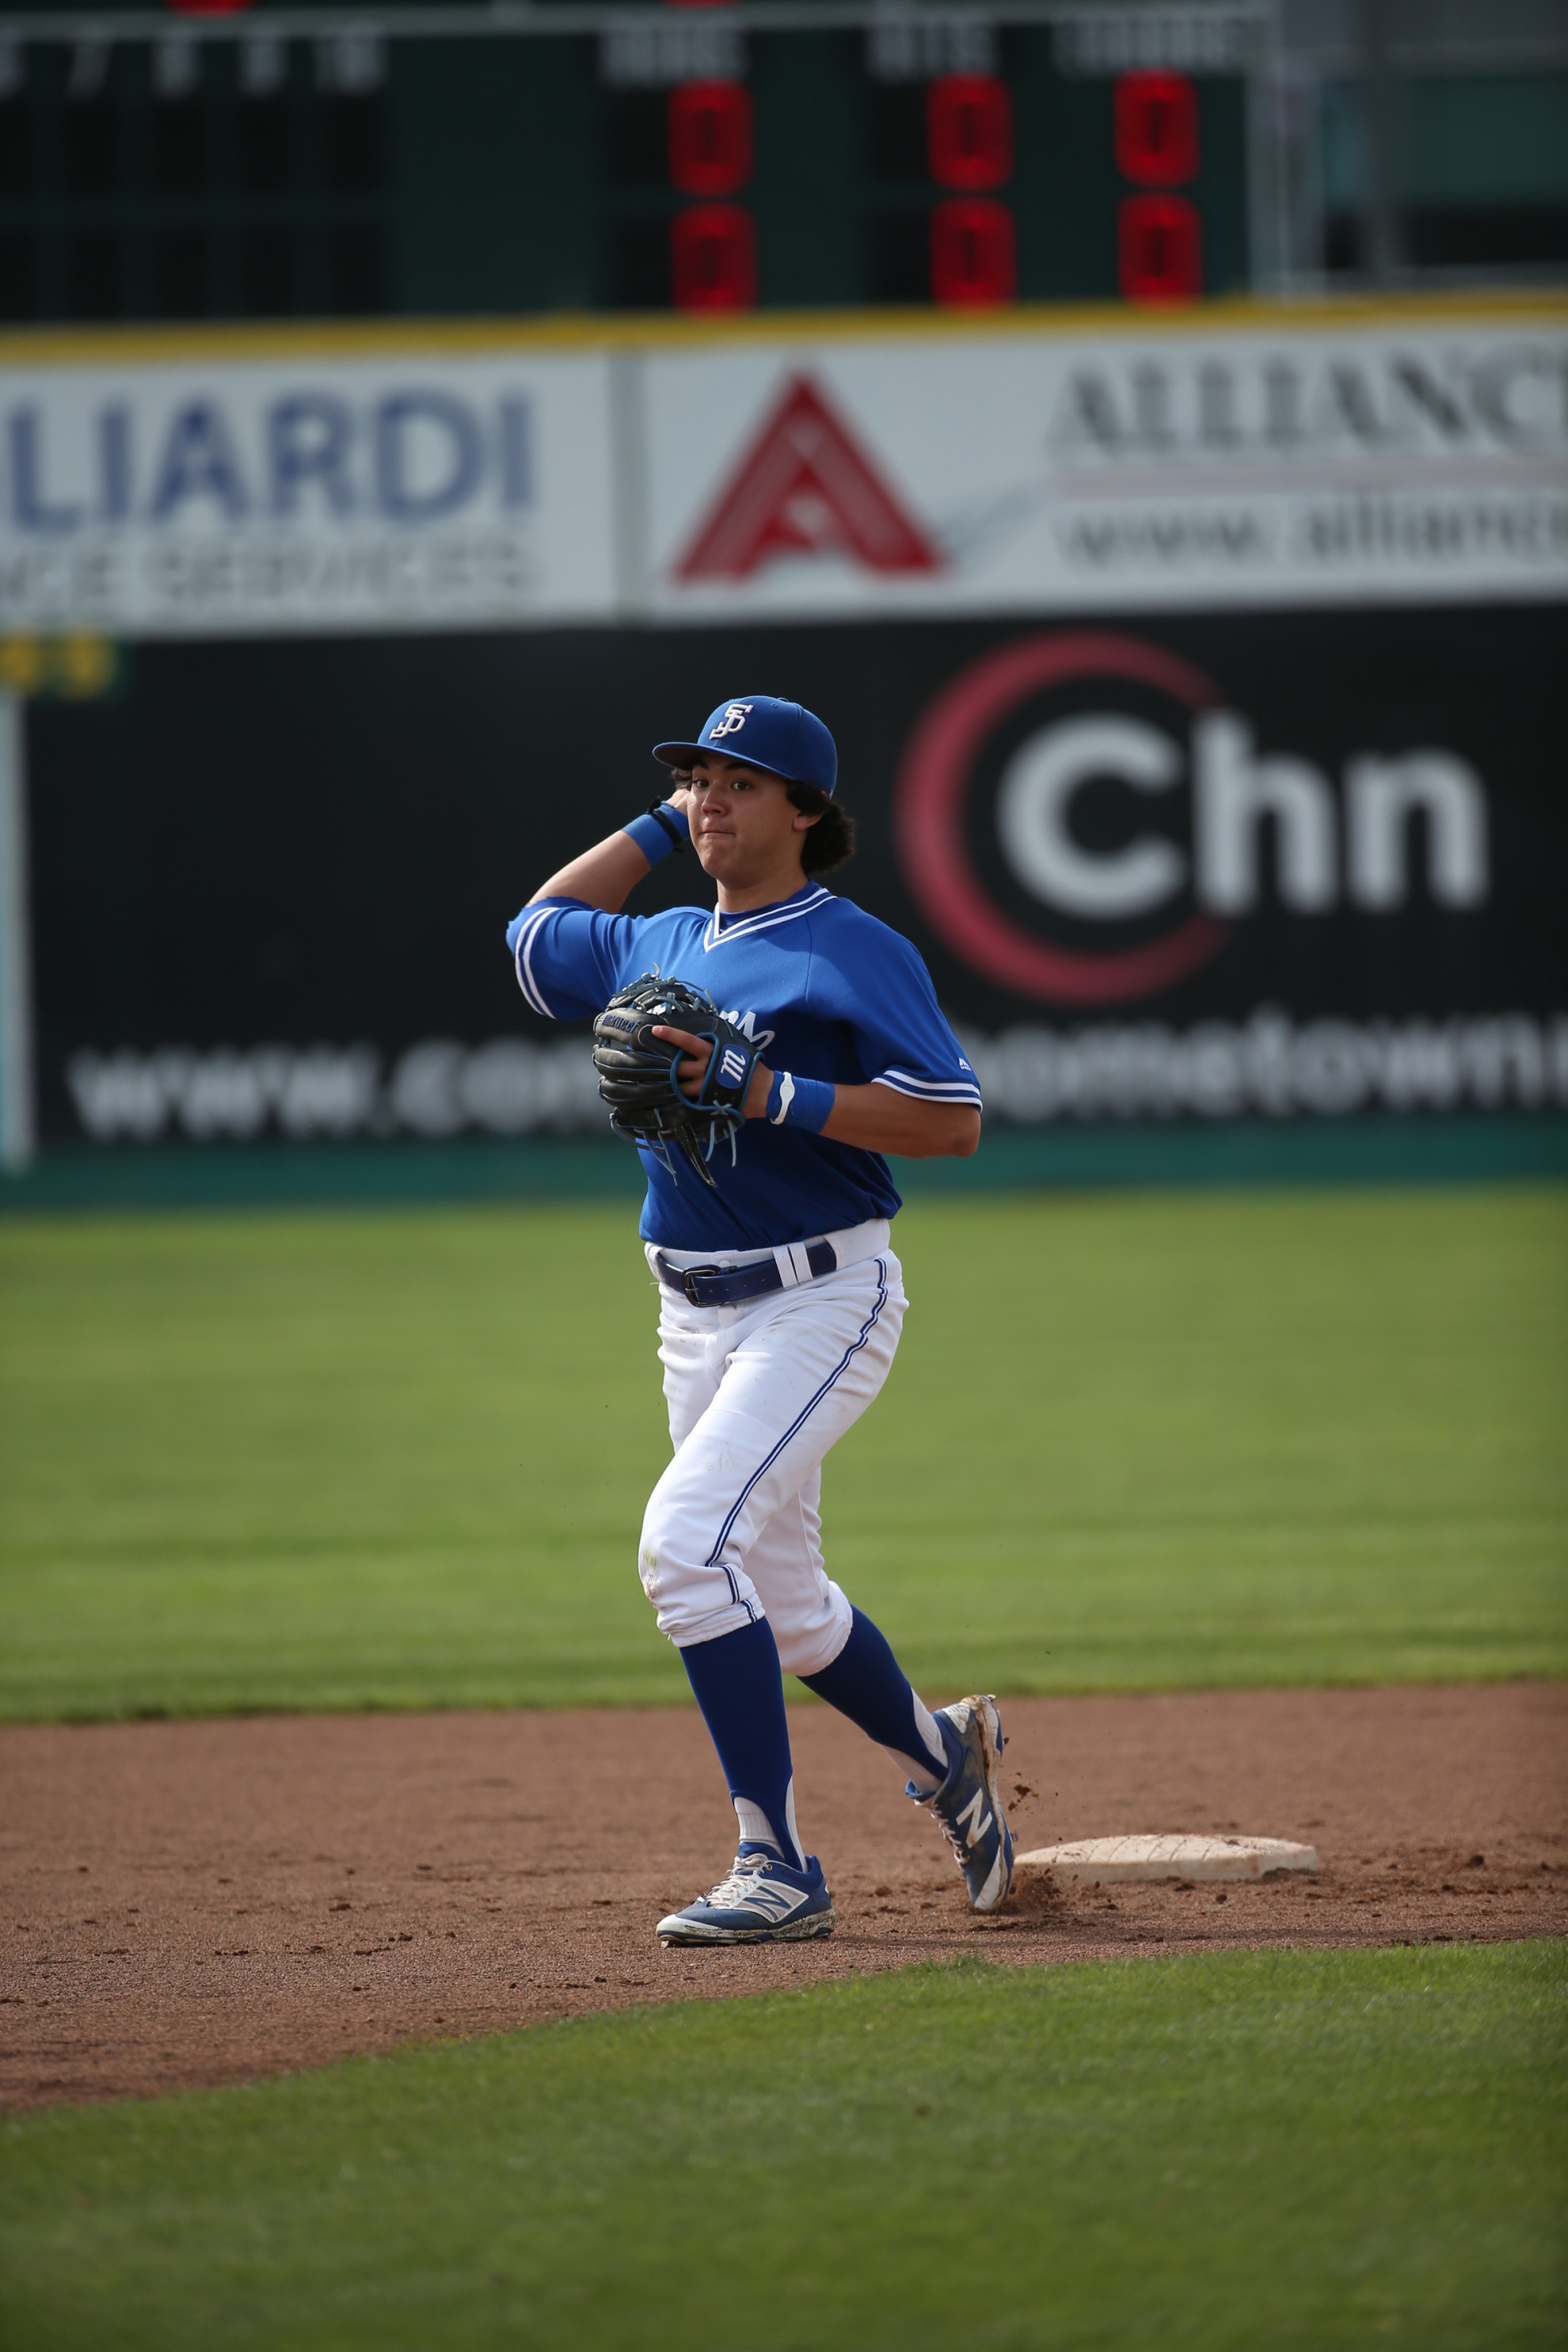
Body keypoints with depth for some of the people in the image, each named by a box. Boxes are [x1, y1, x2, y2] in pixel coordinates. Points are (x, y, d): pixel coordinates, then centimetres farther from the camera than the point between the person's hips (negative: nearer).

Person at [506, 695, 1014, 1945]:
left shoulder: (854, 952, -11)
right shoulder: (659, 946, 11)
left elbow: (955, 1122, -17)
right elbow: (536, 929, 29)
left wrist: (775, 1095, -24)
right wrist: (658, 827, 19)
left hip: (822, 1302, -8)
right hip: (697, 1316, 8)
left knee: (688, 1538, -24)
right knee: (780, 1600, 16)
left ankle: (779, 1869, -18)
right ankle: (946, 1758, 43)